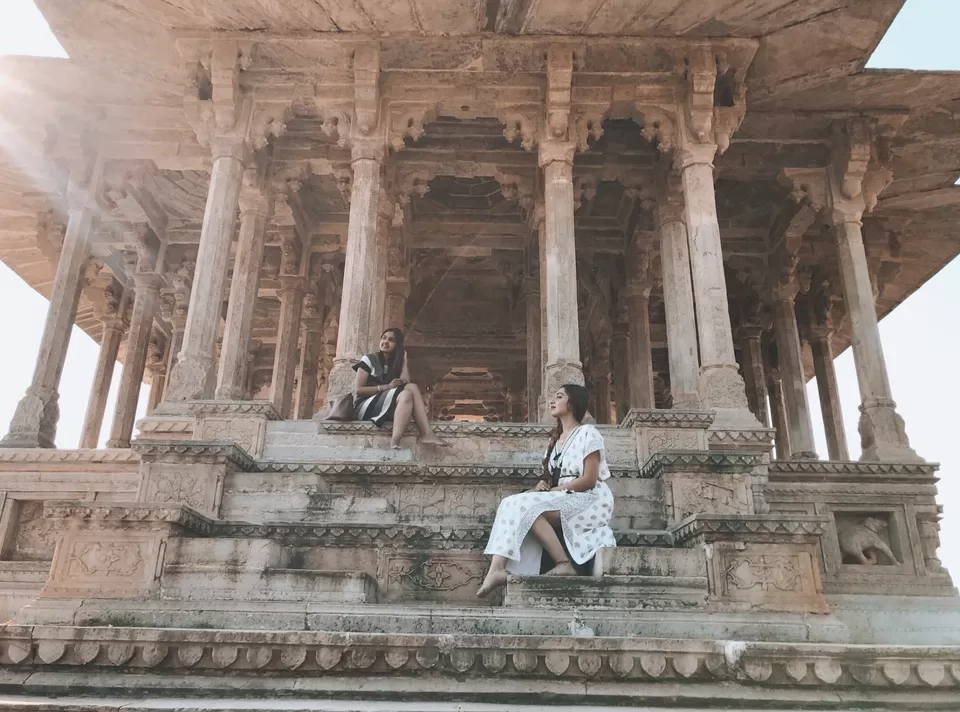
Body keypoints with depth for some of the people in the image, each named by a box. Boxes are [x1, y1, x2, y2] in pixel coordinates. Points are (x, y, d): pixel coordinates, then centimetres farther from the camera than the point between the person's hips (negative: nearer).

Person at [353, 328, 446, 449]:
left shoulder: (396, 363, 16)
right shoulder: (369, 359, 1)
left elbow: (406, 383, -4)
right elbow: (358, 390, -10)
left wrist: (404, 361, 1)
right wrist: (387, 387, -16)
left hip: (386, 410, 5)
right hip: (365, 408, -5)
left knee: (412, 387, -22)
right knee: (407, 394, -29)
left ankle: (426, 434, -37)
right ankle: (395, 441, -46)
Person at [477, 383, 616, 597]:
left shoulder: (587, 433, -4)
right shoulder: (555, 439, 22)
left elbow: (589, 480, -13)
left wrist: (552, 491, -12)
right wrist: (542, 485, -4)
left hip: (589, 501, -7)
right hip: (562, 501, 7)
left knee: (529, 507, -28)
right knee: (512, 505, -18)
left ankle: (564, 564, -24)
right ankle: (498, 568, -34)